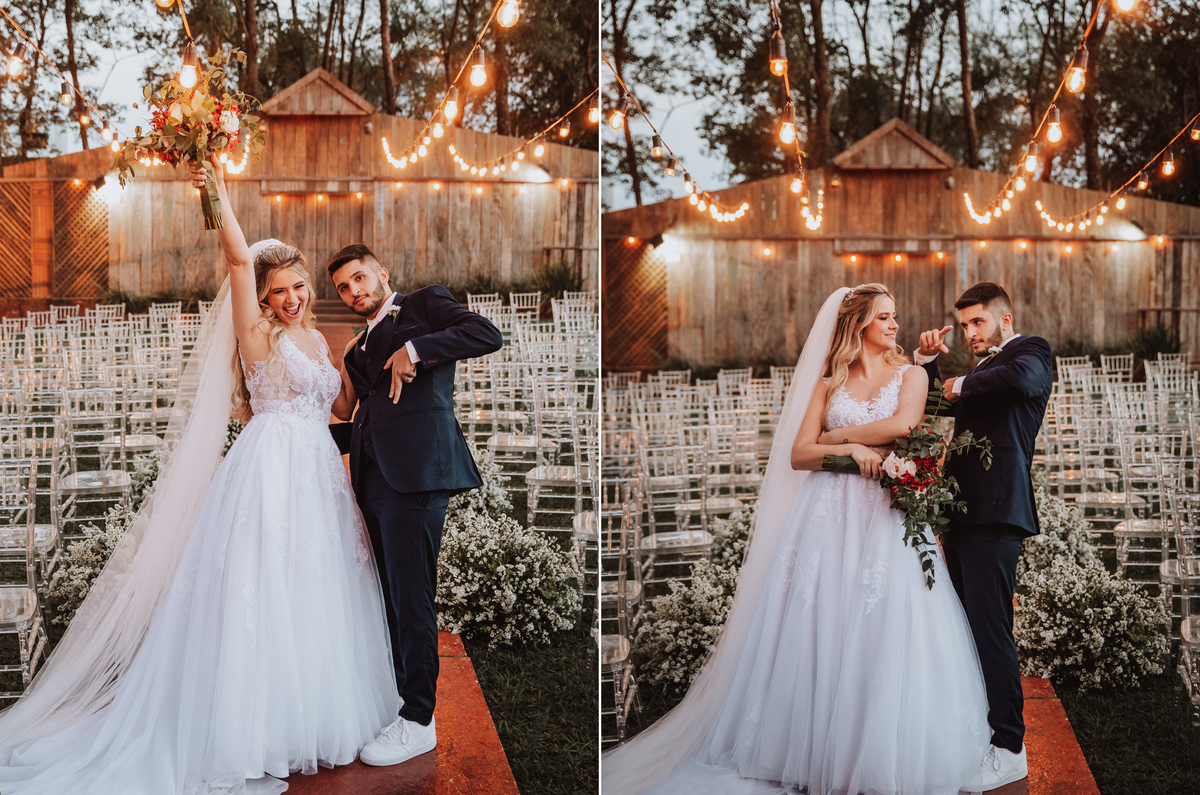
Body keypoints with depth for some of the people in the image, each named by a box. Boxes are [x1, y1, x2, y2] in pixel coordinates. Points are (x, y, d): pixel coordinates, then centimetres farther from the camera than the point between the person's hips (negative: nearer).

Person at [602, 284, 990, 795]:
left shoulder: (910, 375, 12)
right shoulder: (829, 382, 14)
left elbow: (903, 424, -9)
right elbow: (797, 455, 7)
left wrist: (836, 433, -1)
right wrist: (848, 449, -9)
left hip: (886, 513, -1)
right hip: (829, 512, 1)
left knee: (884, 629, -7)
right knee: (820, 626, -3)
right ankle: (814, 748, 7)